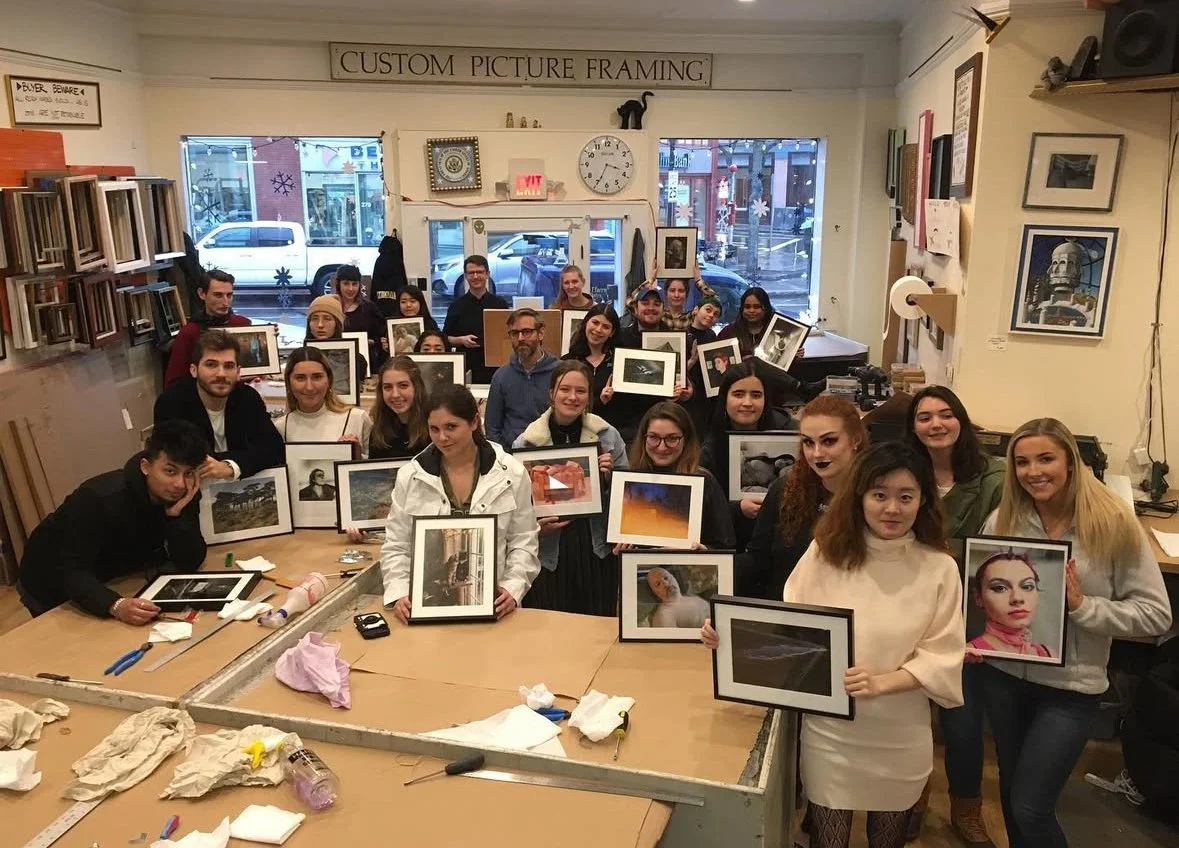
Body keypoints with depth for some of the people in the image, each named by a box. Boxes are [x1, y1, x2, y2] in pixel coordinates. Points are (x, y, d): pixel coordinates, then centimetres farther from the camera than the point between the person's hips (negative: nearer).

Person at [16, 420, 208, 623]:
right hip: (51, 586, -4)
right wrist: (115, 605, -56)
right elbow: (71, 573, -38)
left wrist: (176, 513, -36)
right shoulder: (99, 498, -34)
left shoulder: (183, 495, -19)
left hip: (108, 582, 4)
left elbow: (190, 563, -21)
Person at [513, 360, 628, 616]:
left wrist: (609, 477, -10)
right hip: (548, 553, -1)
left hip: (597, 549, 1)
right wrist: (535, 526, -12)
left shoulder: (608, 436, 2)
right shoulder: (526, 443, -1)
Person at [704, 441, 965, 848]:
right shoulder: (825, 551, -7)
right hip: (828, 730, 0)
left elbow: (942, 658, -9)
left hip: (900, 736, 1)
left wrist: (881, 682, -24)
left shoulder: (940, 569, -8)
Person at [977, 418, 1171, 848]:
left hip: (1070, 686, -3)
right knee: (1011, 788, 20)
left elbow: (1156, 614, -11)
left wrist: (1082, 605, -24)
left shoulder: (1113, 524, -13)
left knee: (1031, 809, 0)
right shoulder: (1002, 520, -5)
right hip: (1002, 675, 4)